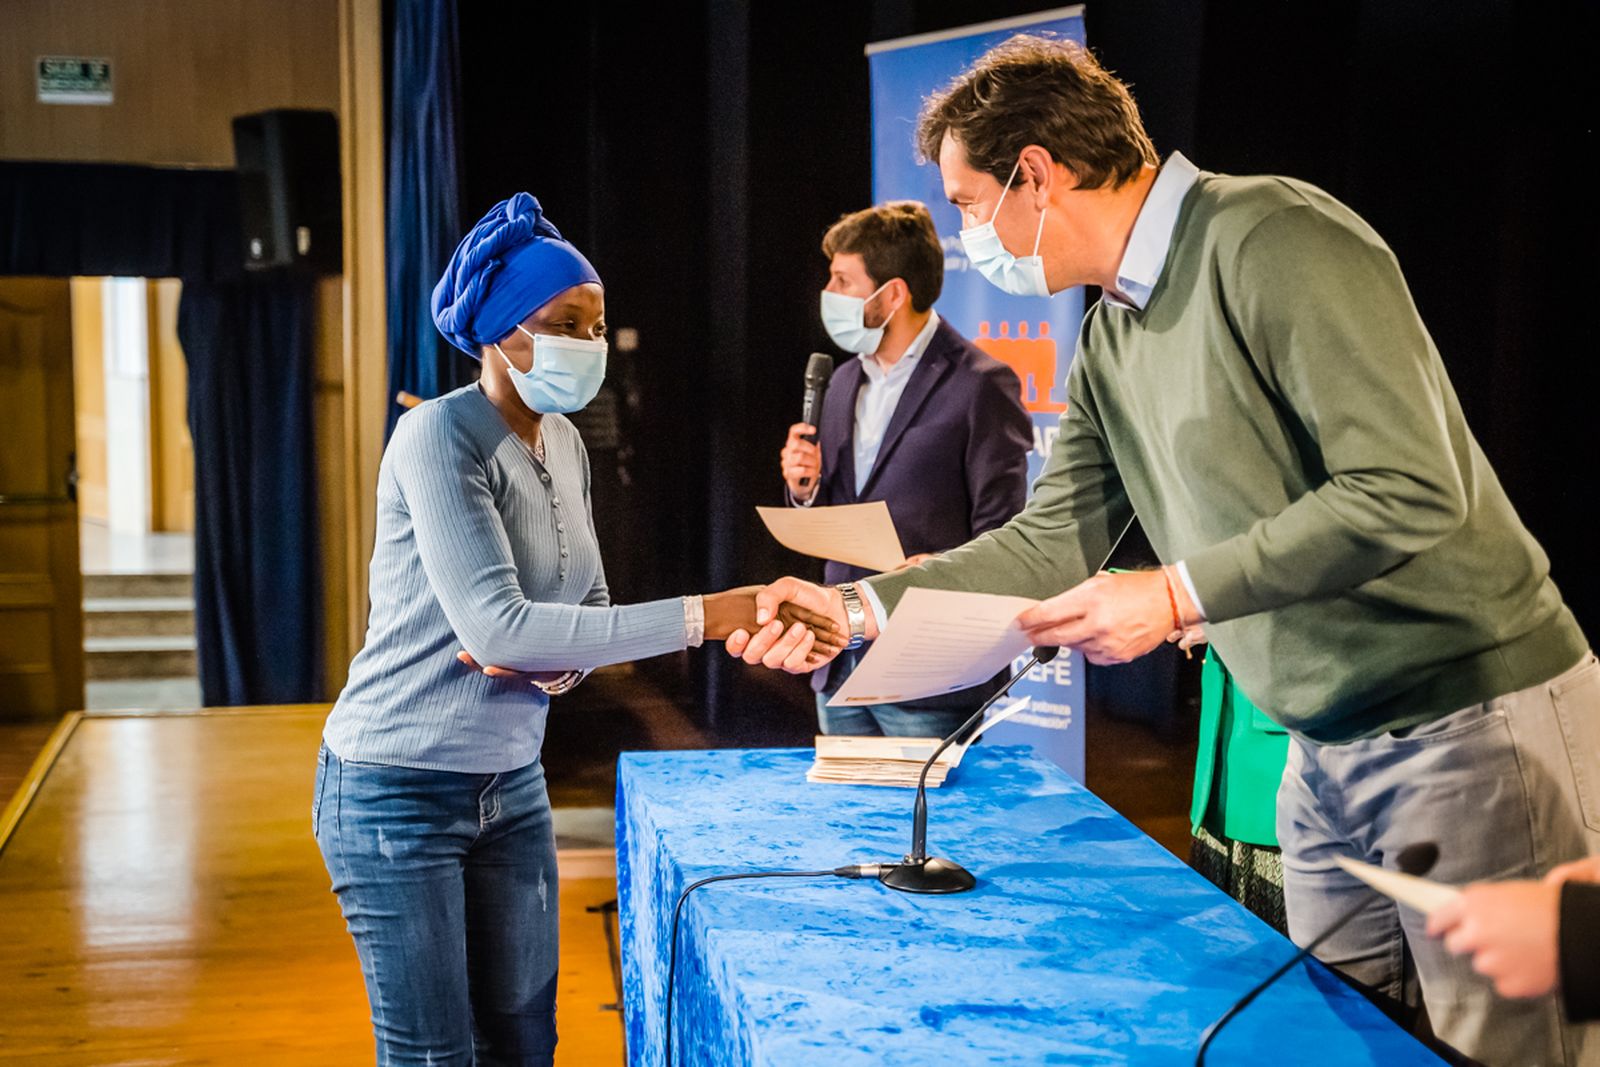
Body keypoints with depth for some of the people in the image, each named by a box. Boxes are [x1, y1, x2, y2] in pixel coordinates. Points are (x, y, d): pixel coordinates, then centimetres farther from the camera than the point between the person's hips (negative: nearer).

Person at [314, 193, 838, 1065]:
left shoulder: (564, 445, 6)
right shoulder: (440, 436, -18)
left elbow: (587, 601, 14)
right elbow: (495, 626, -27)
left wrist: (566, 660, -12)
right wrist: (699, 618, -30)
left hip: (511, 785, 7)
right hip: (400, 789, -7)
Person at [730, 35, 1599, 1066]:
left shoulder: (1276, 242, -18)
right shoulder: (1112, 335, 11)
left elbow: (1410, 494, -23)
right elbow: (1055, 540, 12)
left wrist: (1176, 596, -22)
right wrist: (859, 605, 3)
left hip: (1474, 720, -9)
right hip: (1327, 748, 9)